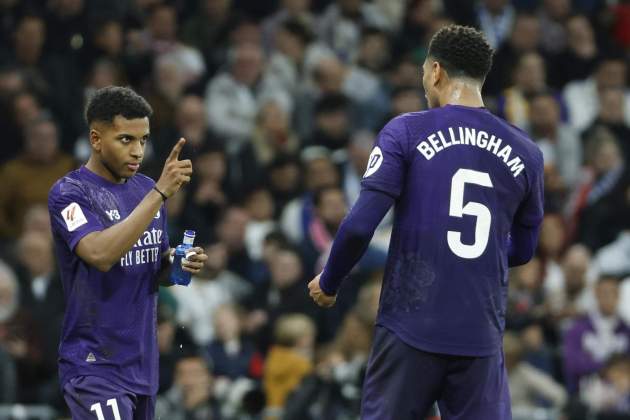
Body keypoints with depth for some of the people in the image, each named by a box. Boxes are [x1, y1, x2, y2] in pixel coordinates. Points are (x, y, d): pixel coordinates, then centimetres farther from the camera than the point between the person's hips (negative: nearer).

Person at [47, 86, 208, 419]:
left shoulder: (146, 189, 11)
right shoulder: (70, 192, -10)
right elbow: (101, 254, -28)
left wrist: (178, 265, -2)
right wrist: (160, 193, -28)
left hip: (143, 365, 7)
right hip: (95, 366, -7)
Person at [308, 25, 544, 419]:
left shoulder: (406, 132, -3)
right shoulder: (525, 152, 7)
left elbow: (359, 225, -10)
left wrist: (328, 283, 7)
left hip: (411, 327, -2)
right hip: (481, 338, 2)